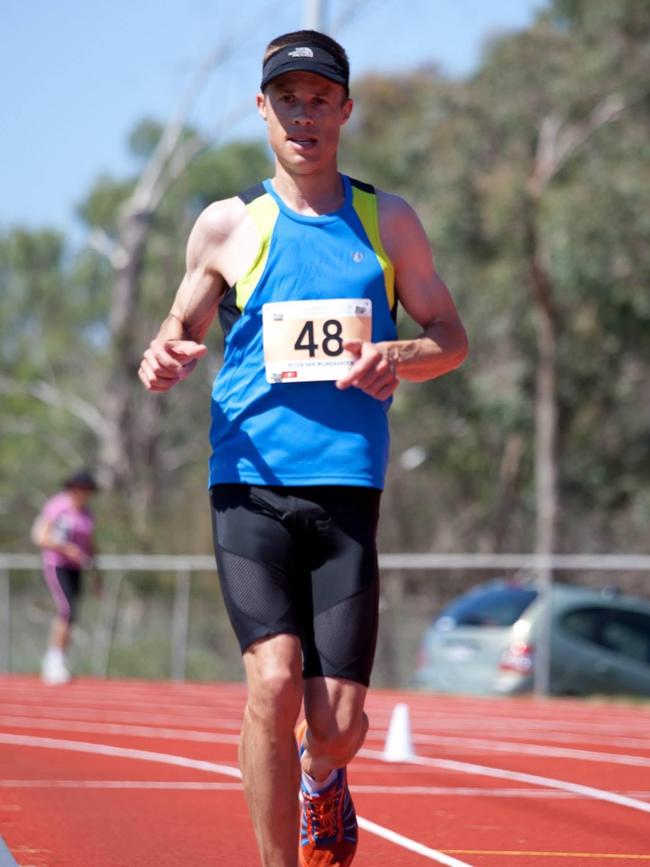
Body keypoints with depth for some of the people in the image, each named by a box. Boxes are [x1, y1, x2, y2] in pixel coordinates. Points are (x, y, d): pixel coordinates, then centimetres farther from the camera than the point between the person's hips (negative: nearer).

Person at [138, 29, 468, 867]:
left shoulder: (387, 220, 10)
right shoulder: (228, 225, 7)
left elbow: (452, 337, 15)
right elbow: (182, 327, 17)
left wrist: (399, 357, -8)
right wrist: (163, 358, -8)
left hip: (346, 485, 1)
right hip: (249, 483, -1)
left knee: (339, 724, -2)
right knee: (274, 680, -20)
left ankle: (321, 776, 36)